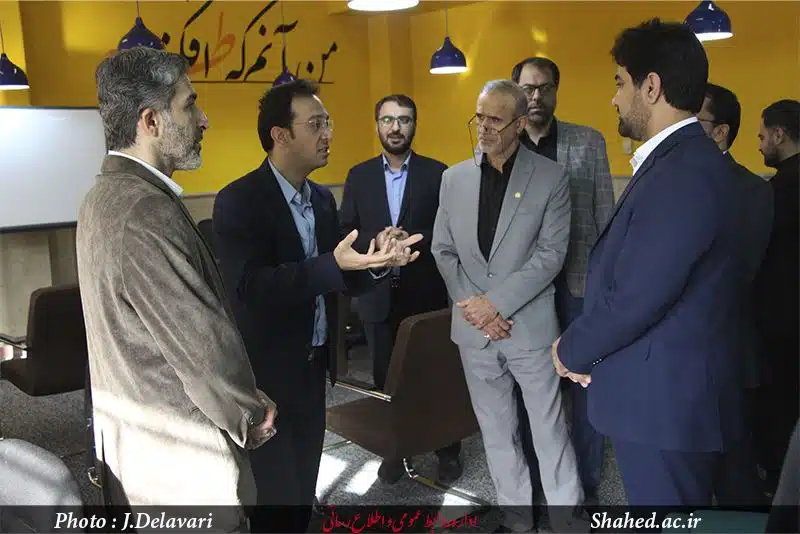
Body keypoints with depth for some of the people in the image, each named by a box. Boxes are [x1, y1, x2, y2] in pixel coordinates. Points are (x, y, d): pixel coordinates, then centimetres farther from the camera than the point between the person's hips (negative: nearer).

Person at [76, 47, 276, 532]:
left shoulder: (108, 195, 5)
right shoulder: (144, 214, -26)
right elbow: (204, 347, -25)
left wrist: (243, 403, 8)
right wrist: (252, 415, -6)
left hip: (135, 441, 9)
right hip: (178, 462, -9)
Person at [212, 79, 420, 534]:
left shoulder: (323, 199, 7)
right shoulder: (238, 201, -16)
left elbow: (339, 281, 7)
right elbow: (249, 287, -28)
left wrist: (374, 263, -14)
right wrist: (335, 264, -36)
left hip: (313, 368, 7)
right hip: (265, 374, -7)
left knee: (303, 491, 20)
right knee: (276, 497, 6)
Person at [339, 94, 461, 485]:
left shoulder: (437, 173, 0)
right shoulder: (359, 176, 7)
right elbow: (345, 233, 3)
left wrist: (415, 240, -20)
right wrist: (376, 242, -16)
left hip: (426, 293, -2)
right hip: (377, 294, 2)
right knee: (385, 376, 11)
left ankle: (447, 451, 24)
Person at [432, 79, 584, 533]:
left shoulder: (551, 178, -5)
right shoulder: (454, 178, 6)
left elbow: (551, 254, -10)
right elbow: (443, 250, 6)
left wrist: (497, 302, -16)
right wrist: (471, 306, -6)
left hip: (529, 325, -3)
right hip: (474, 327, 4)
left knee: (550, 430, 5)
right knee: (497, 431, 14)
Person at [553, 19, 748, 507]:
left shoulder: (682, 173, -23)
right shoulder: (683, 161, 10)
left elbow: (635, 297, -24)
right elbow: (624, 275, 10)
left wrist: (572, 352, -8)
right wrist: (584, 347, 2)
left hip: (664, 400, -9)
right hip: (665, 393, 9)